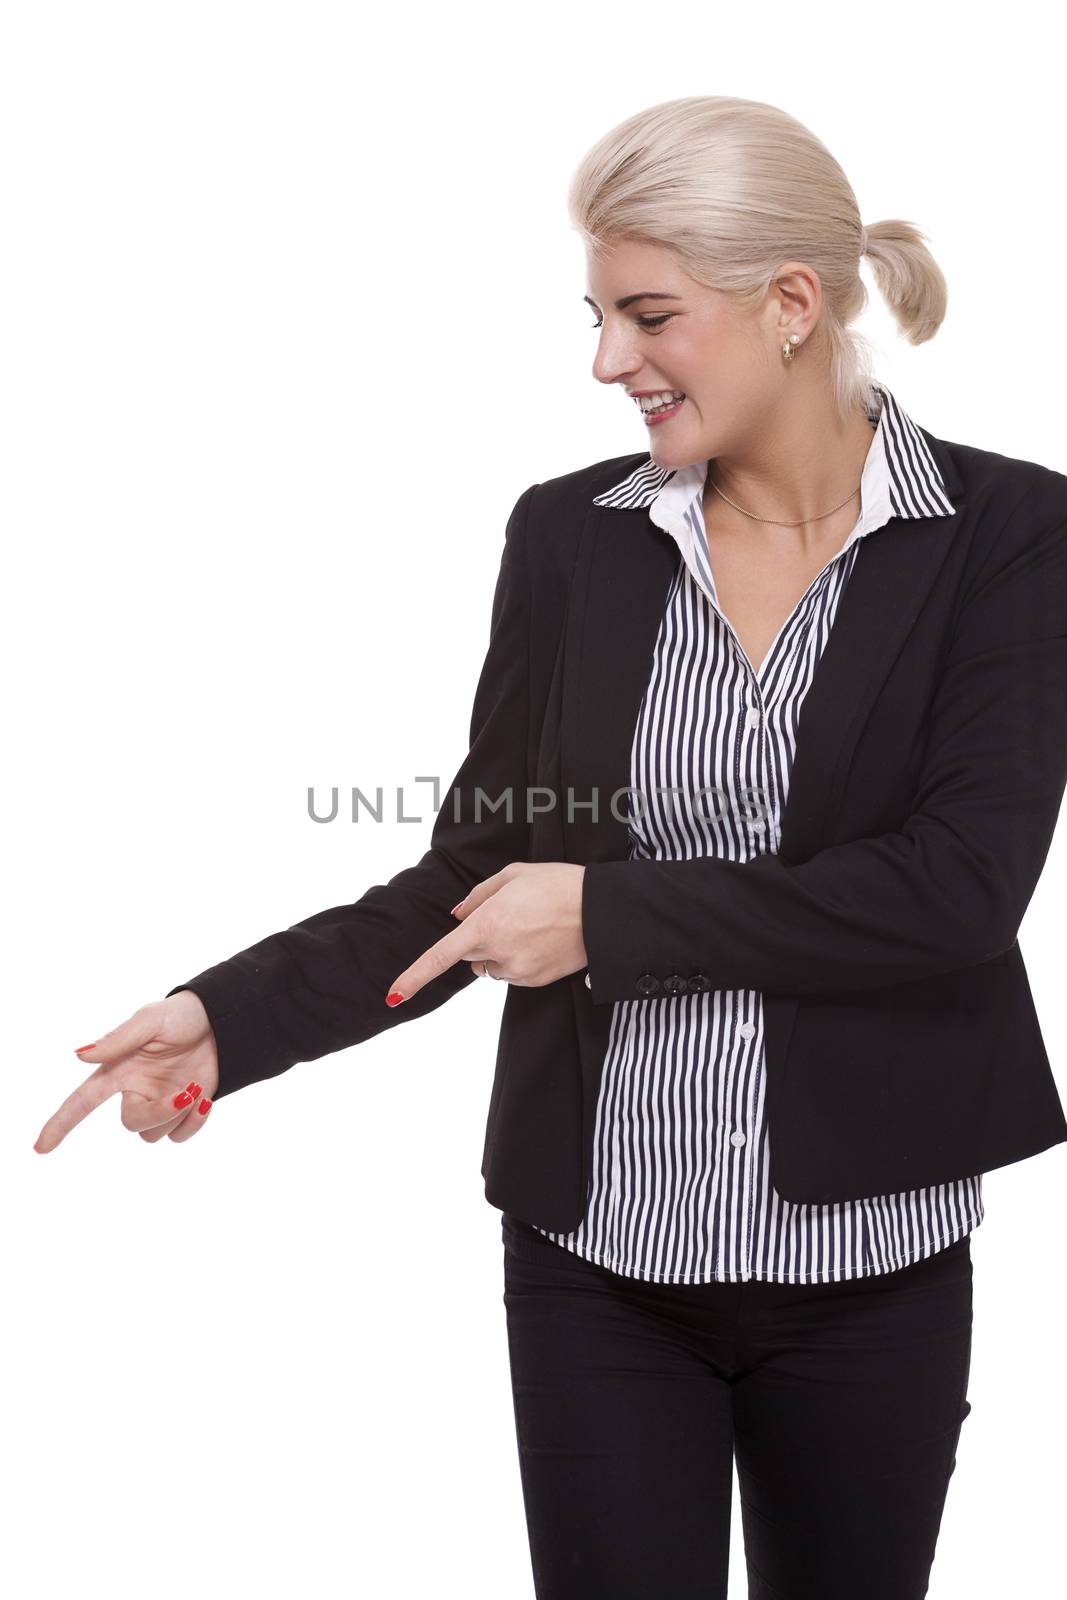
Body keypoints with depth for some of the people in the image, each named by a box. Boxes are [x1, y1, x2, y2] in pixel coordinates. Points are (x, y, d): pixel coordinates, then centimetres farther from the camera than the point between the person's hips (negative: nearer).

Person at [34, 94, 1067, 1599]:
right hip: (600, 1251, 1)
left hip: (869, 1259, -1)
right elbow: (479, 865, 4)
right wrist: (230, 1017, -9)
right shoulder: (570, 535, 1)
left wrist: (611, 913, -16)